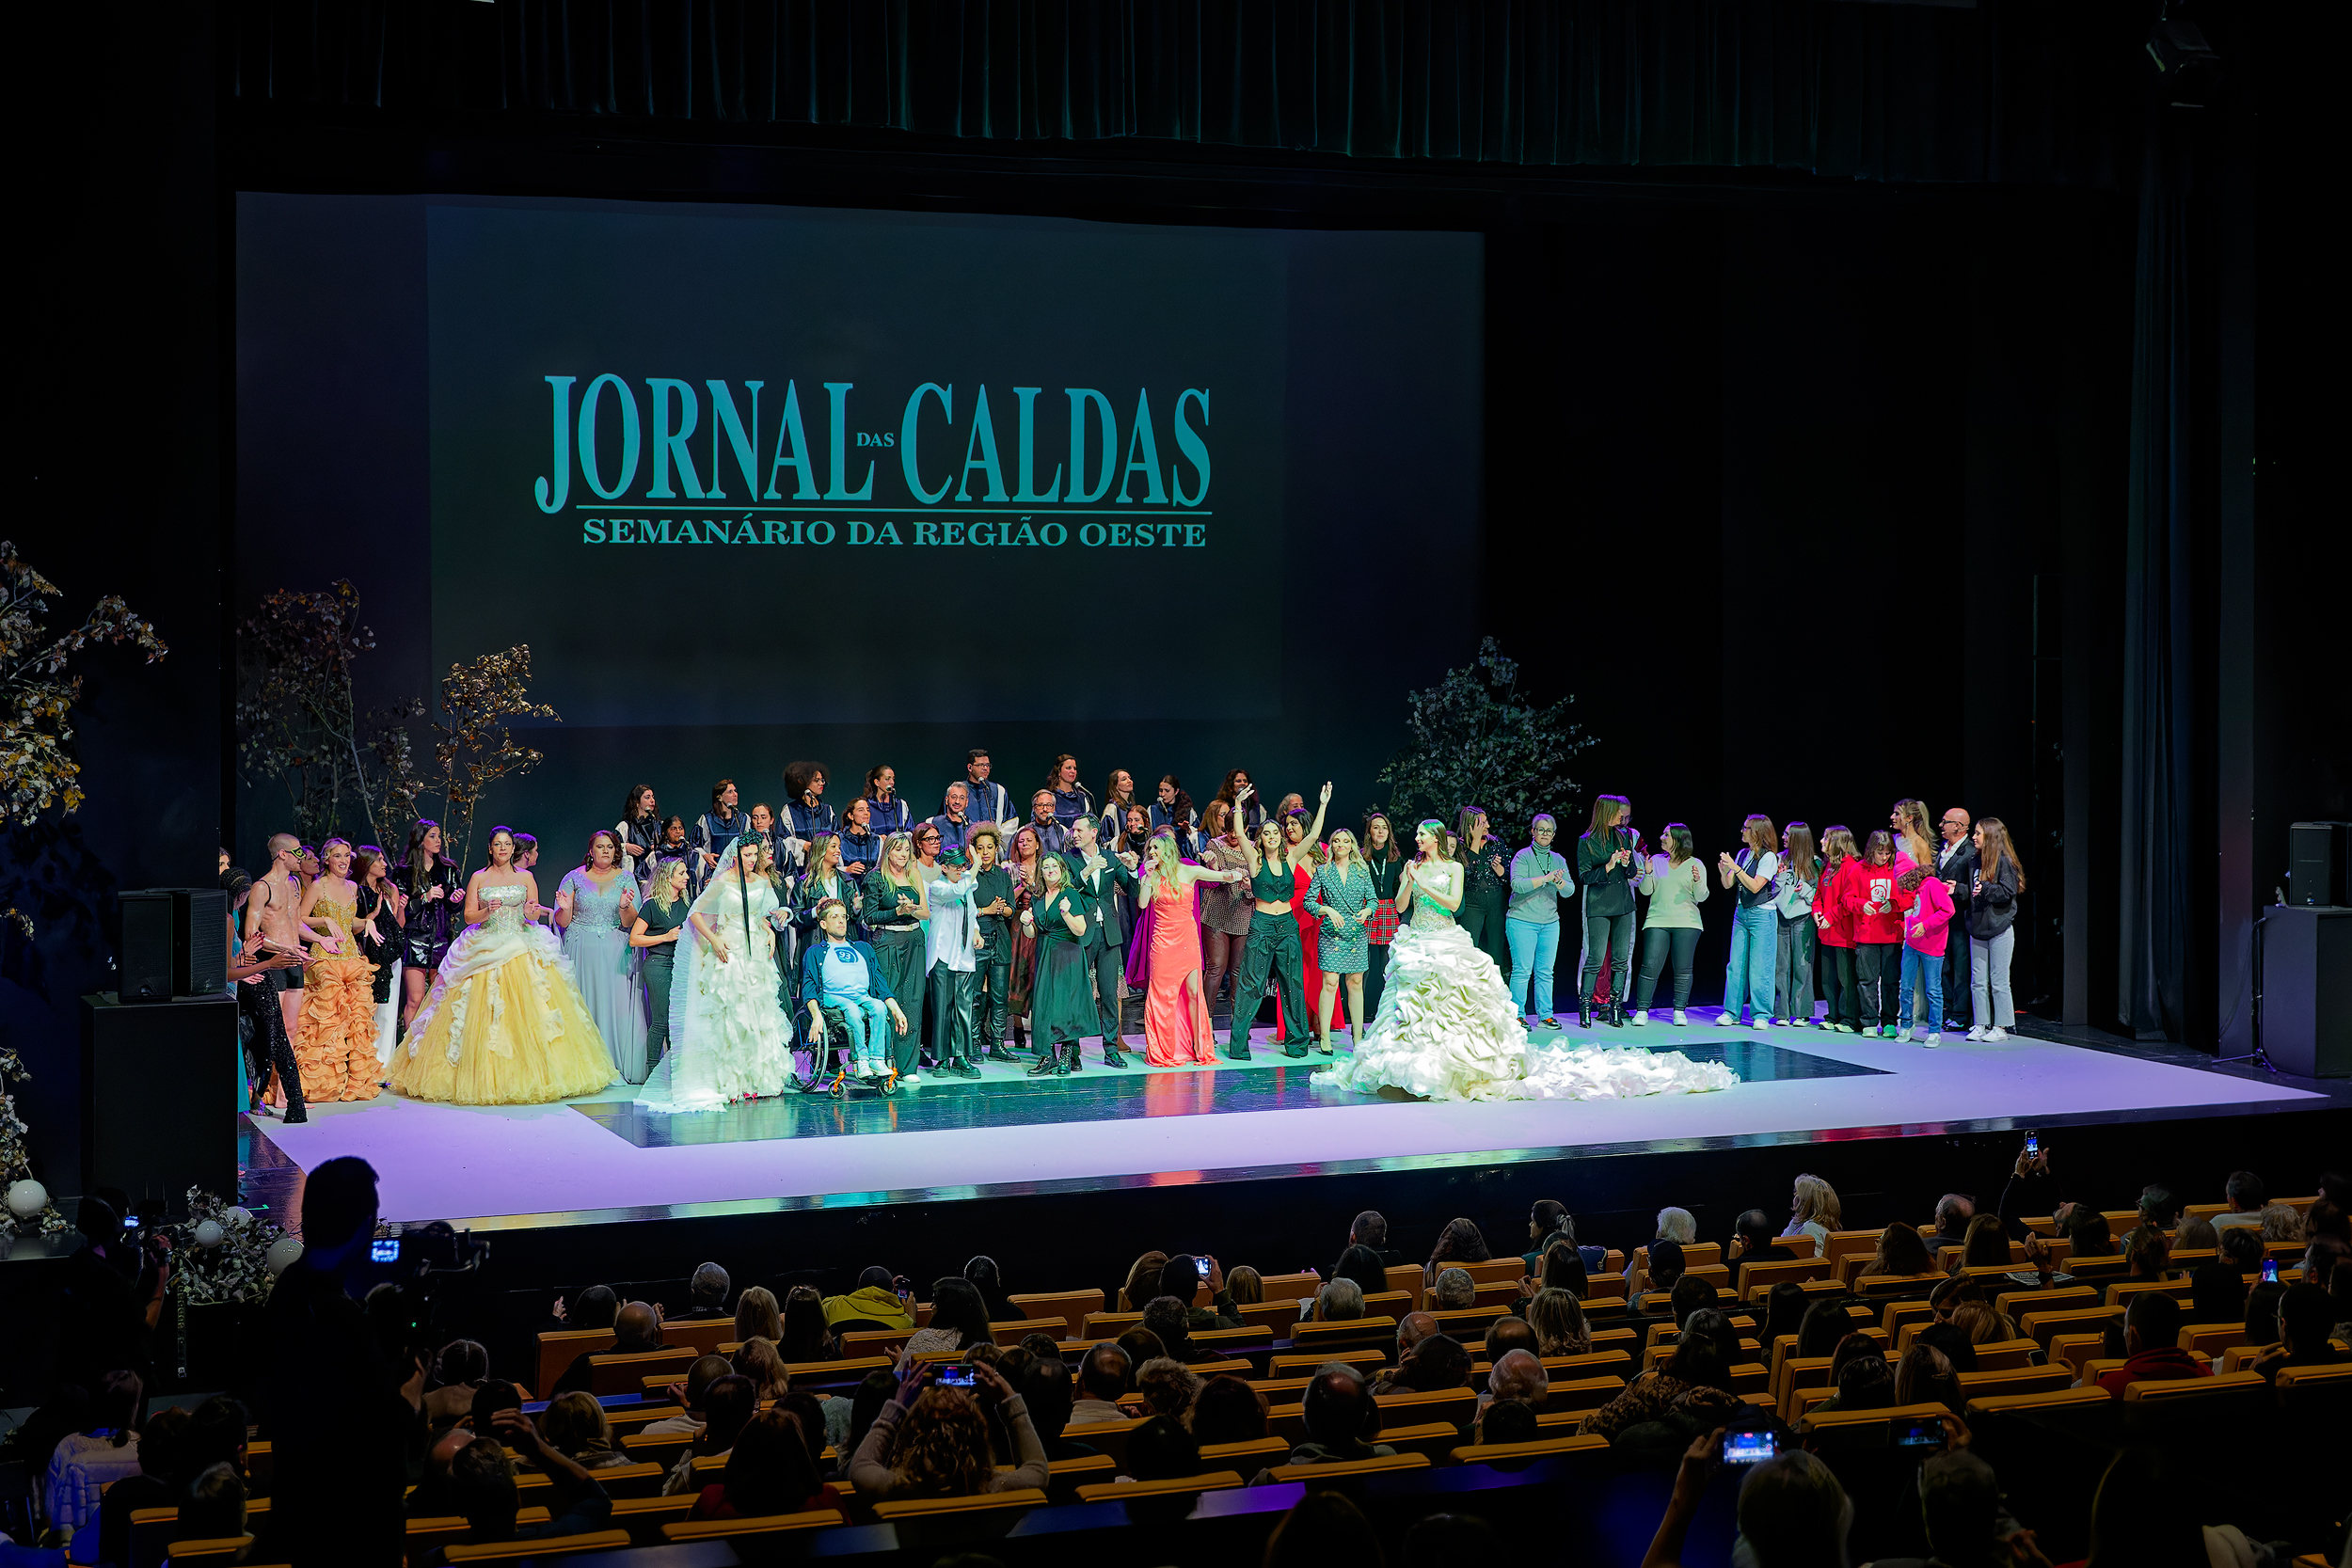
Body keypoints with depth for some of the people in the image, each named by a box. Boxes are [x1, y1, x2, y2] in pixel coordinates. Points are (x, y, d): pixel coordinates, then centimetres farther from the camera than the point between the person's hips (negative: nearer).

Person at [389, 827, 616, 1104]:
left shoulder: (525, 877, 10)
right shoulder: (478, 878, 7)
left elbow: (533, 914, 10)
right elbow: (469, 917, 4)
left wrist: (531, 912, -12)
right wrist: (487, 912, -15)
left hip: (523, 953, 1)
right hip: (486, 953, -1)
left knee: (526, 1015, -7)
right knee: (484, 1015, -8)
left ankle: (530, 1076, -3)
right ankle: (486, 1078, -4)